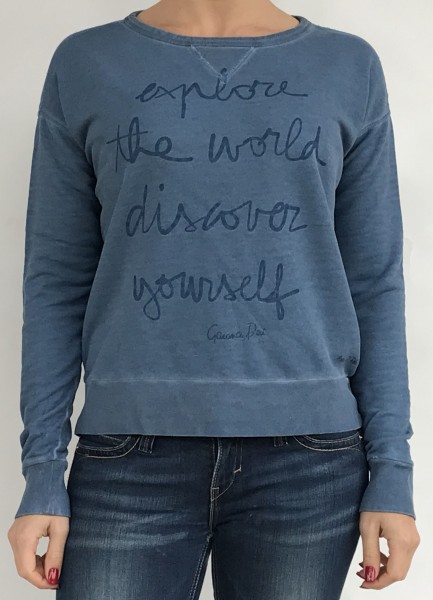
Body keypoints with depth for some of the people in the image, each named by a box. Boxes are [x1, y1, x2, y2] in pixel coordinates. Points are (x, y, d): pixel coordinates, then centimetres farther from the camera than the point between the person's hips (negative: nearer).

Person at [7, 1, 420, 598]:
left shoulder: (348, 66, 8)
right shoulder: (86, 64, 6)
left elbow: (376, 283, 6)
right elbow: (58, 279, 5)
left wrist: (392, 469, 1)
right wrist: (42, 472, 1)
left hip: (305, 454, 1)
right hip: (133, 456, 0)